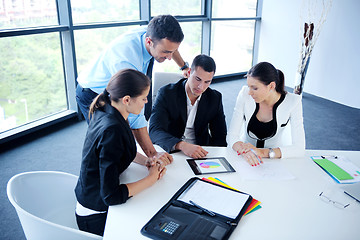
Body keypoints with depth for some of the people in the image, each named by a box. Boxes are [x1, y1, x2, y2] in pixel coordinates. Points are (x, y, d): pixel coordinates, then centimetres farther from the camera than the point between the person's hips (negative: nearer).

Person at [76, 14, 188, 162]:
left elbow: (170, 45, 9)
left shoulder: (152, 35, -20)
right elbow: (134, 114, -42)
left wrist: (184, 67, 17)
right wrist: (153, 154, -42)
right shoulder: (125, 61, -43)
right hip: (92, 96, -7)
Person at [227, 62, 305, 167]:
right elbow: (231, 136, -12)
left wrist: (263, 152, -31)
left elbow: (299, 148, -18)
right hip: (246, 159, 1)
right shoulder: (245, 94, -11)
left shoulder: (293, 102, -14)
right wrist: (244, 150, -33)